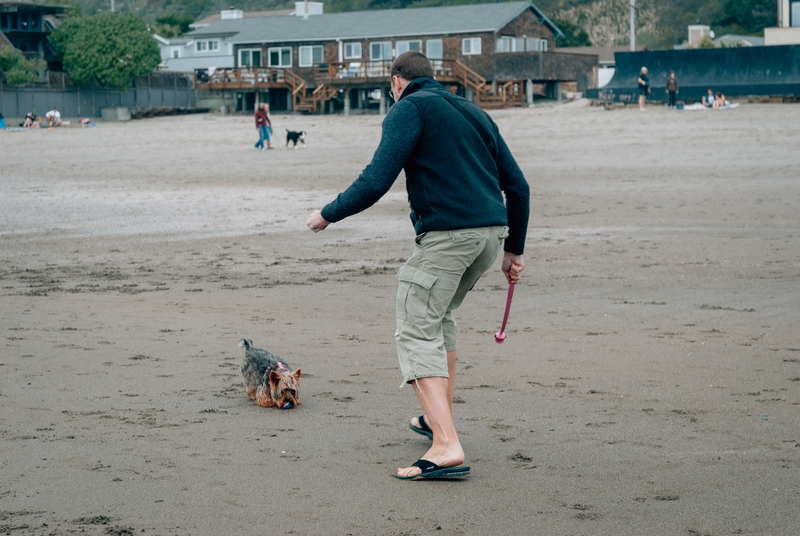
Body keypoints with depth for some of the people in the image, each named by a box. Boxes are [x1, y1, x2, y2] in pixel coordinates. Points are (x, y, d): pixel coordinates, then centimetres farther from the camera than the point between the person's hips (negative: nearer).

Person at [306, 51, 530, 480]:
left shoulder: (409, 108, 2)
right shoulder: (473, 112, 23)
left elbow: (376, 181, -11)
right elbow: (518, 186, 20)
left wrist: (328, 214, 2)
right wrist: (514, 249, 26)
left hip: (447, 234, -8)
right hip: (493, 233, 8)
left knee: (416, 331, -6)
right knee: (438, 315, 27)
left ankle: (447, 447, -20)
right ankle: (439, 418, 33)